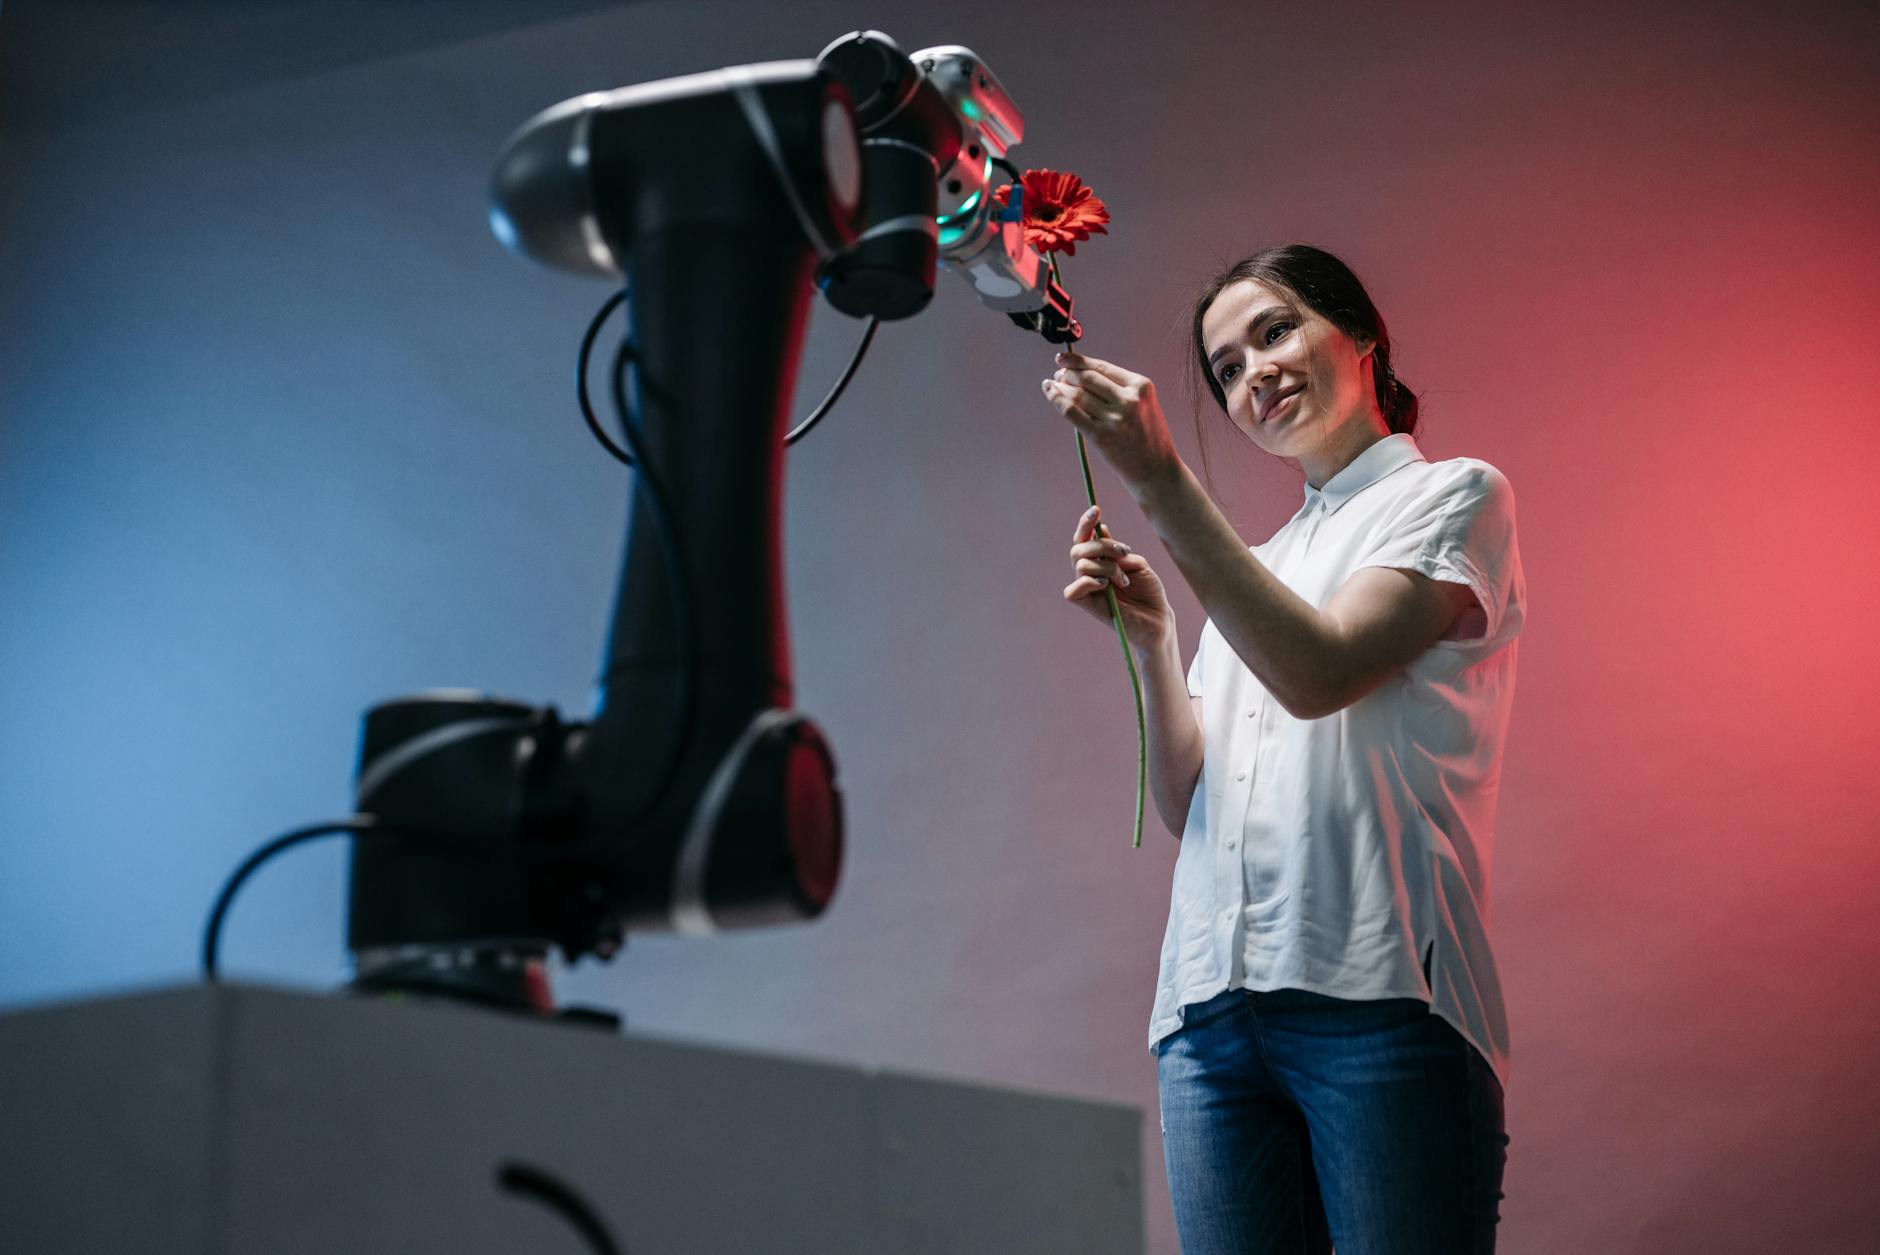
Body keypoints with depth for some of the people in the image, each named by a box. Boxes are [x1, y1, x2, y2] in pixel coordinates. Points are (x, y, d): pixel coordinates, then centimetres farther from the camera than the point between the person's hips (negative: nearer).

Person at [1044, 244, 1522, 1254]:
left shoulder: (1452, 495, 8)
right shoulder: (1257, 565, 26)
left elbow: (1319, 675, -10)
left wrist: (1160, 480, -11)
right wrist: (1148, 640, 6)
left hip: (1375, 990, -5)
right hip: (1211, 1003, 6)